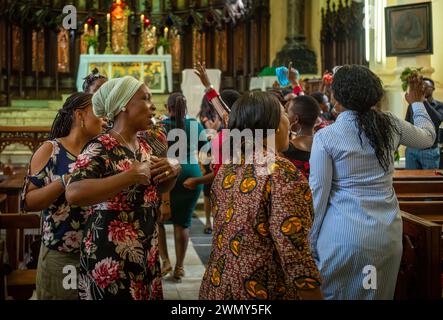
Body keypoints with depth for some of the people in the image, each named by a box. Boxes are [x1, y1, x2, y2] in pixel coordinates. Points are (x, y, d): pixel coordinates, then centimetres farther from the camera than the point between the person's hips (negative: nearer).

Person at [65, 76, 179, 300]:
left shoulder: (144, 145, 8)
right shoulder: (100, 149, -17)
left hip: (146, 255, 8)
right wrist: (131, 176, -30)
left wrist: (171, 173, -1)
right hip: (111, 259, -8)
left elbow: (159, 189, 22)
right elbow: (73, 194, -32)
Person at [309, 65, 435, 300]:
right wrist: (417, 103, 39)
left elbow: (318, 193, -8)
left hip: (343, 236, -4)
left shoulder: (325, 137, -10)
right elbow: (428, 137, 21)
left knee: (337, 295, 11)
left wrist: (311, 241, 2)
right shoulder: (390, 125, 1)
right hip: (388, 233, 4)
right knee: (378, 295, 16)